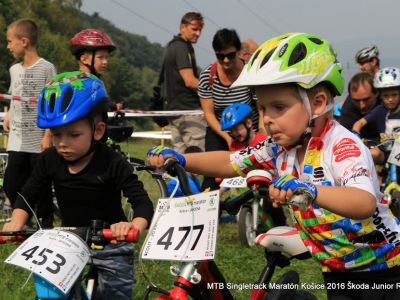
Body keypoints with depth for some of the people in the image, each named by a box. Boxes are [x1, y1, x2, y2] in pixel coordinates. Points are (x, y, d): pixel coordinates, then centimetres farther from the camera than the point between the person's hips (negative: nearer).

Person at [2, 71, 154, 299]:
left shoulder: (113, 164, -21)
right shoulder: (50, 160, -7)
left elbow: (142, 202, -28)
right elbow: (28, 195, 3)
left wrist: (134, 226, -51)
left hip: (110, 244, -4)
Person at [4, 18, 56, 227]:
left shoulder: (46, 68, -8)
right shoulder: (14, 69, 11)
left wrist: (48, 135, -13)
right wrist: (8, 116, 5)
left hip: (39, 141, -5)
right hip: (17, 141, 6)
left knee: (41, 187, 3)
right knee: (11, 186, 3)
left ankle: (46, 226, 15)